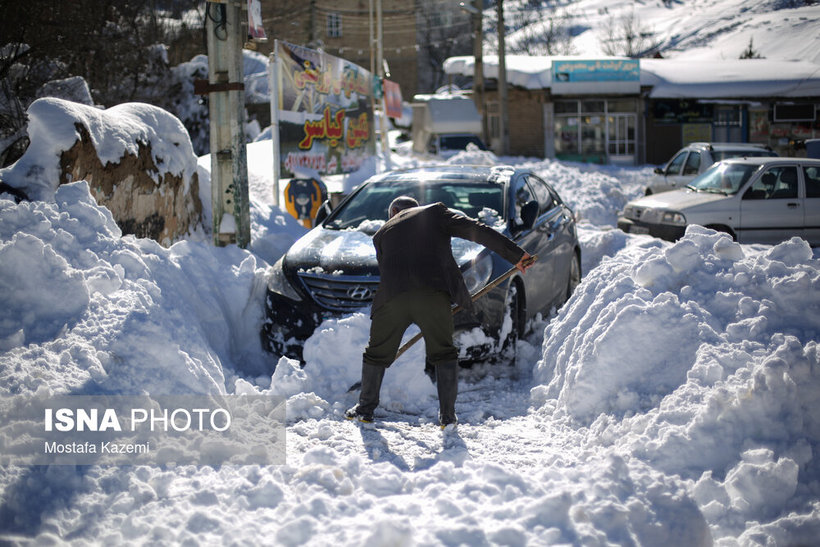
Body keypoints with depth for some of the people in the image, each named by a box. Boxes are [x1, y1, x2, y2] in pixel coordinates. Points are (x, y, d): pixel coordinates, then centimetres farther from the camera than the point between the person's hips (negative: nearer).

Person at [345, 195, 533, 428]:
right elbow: (475, 230, 7)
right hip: (432, 294, -1)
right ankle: (447, 415, 11)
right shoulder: (435, 212, 20)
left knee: (377, 352, 20)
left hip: (393, 296, 2)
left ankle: (365, 409, 29)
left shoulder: (382, 233, 27)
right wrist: (515, 254, 4)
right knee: (443, 354, 15)